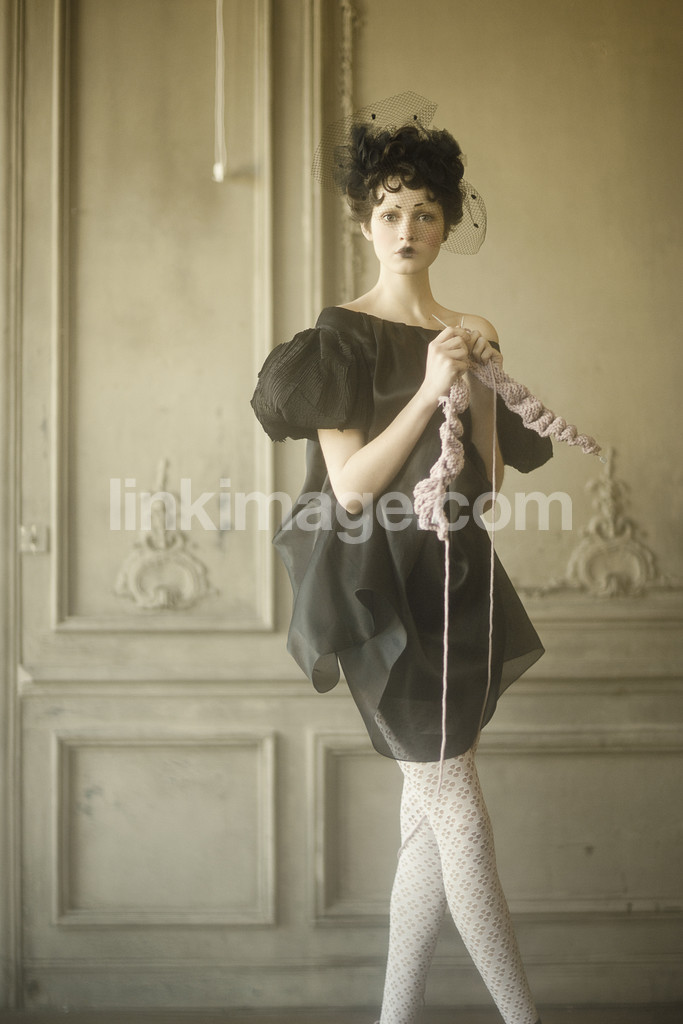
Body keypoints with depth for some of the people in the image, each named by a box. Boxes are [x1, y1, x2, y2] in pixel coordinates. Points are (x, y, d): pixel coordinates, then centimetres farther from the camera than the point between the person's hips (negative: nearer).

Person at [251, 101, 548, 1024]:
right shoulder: (342, 337, -5)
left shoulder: (464, 334, 12)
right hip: (385, 591, -6)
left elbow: (487, 476, 7)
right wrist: (428, 391, -19)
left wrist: (478, 379, -6)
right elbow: (350, 487, -13)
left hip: (458, 583, 6)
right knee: (461, 818, -5)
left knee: (430, 823, 8)